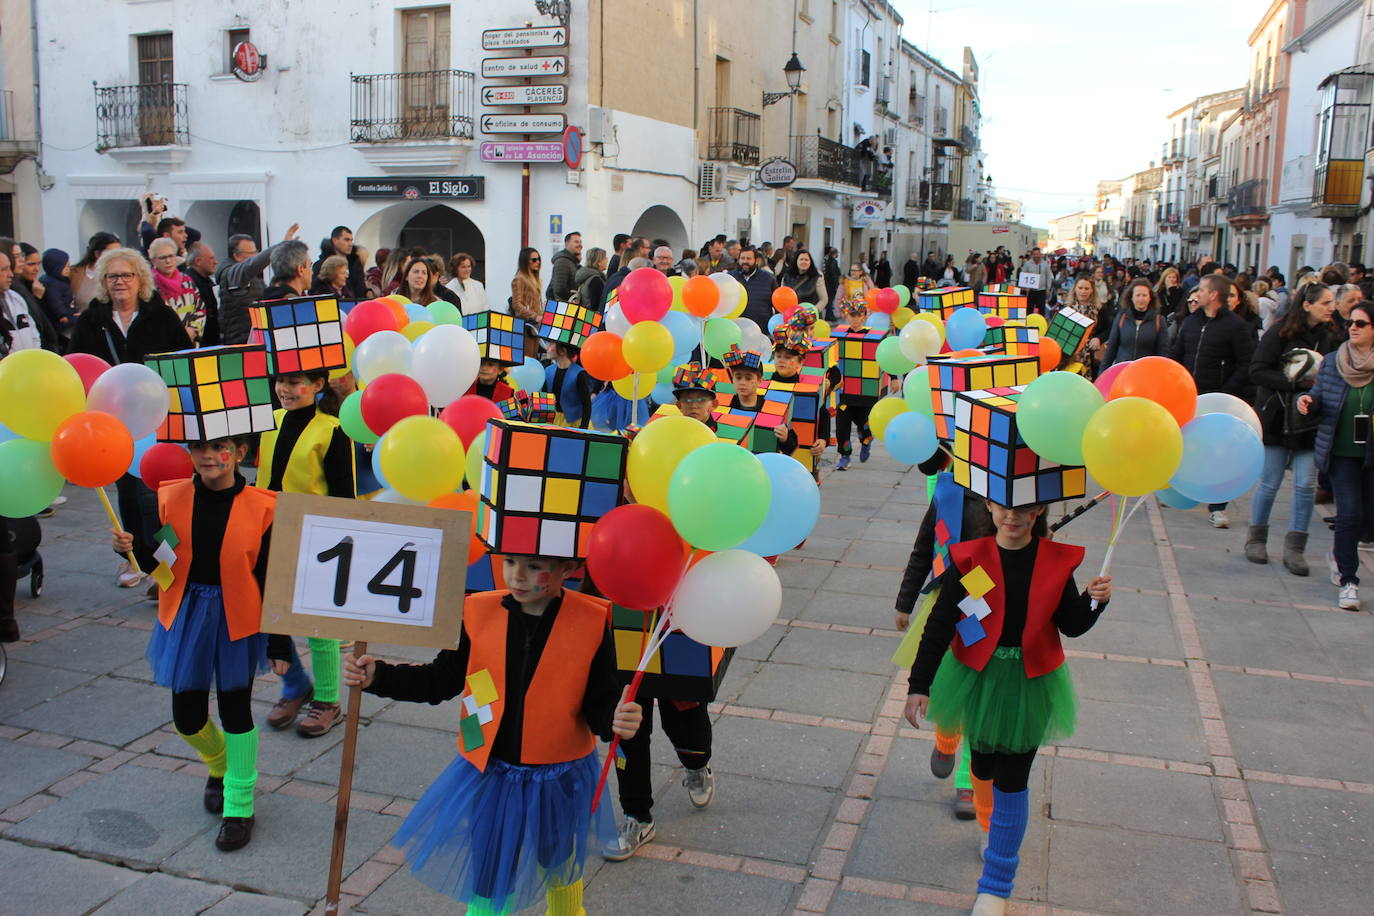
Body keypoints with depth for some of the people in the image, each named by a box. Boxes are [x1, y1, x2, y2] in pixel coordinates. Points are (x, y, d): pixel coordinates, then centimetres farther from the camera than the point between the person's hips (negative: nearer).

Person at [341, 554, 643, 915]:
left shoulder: (591, 621, -17)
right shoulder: (479, 612, -10)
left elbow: (601, 704, -12)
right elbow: (443, 680, 1)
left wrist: (617, 721, -34)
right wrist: (376, 676, -9)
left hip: (562, 780, 0)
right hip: (490, 776, 1)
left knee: (560, 865, 26)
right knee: (488, 884, 11)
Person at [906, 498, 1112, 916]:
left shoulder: (1056, 560, -9)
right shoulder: (969, 558, -13)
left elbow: (1071, 625, 1)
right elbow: (939, 625, -10)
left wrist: (1094, 601, -20)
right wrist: (919, 684, -12)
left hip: (1030, 685, 0)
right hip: (978, 678, 1)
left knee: (1012, 780, 1)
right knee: (984, 766, 18)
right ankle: (993, 829, 50)